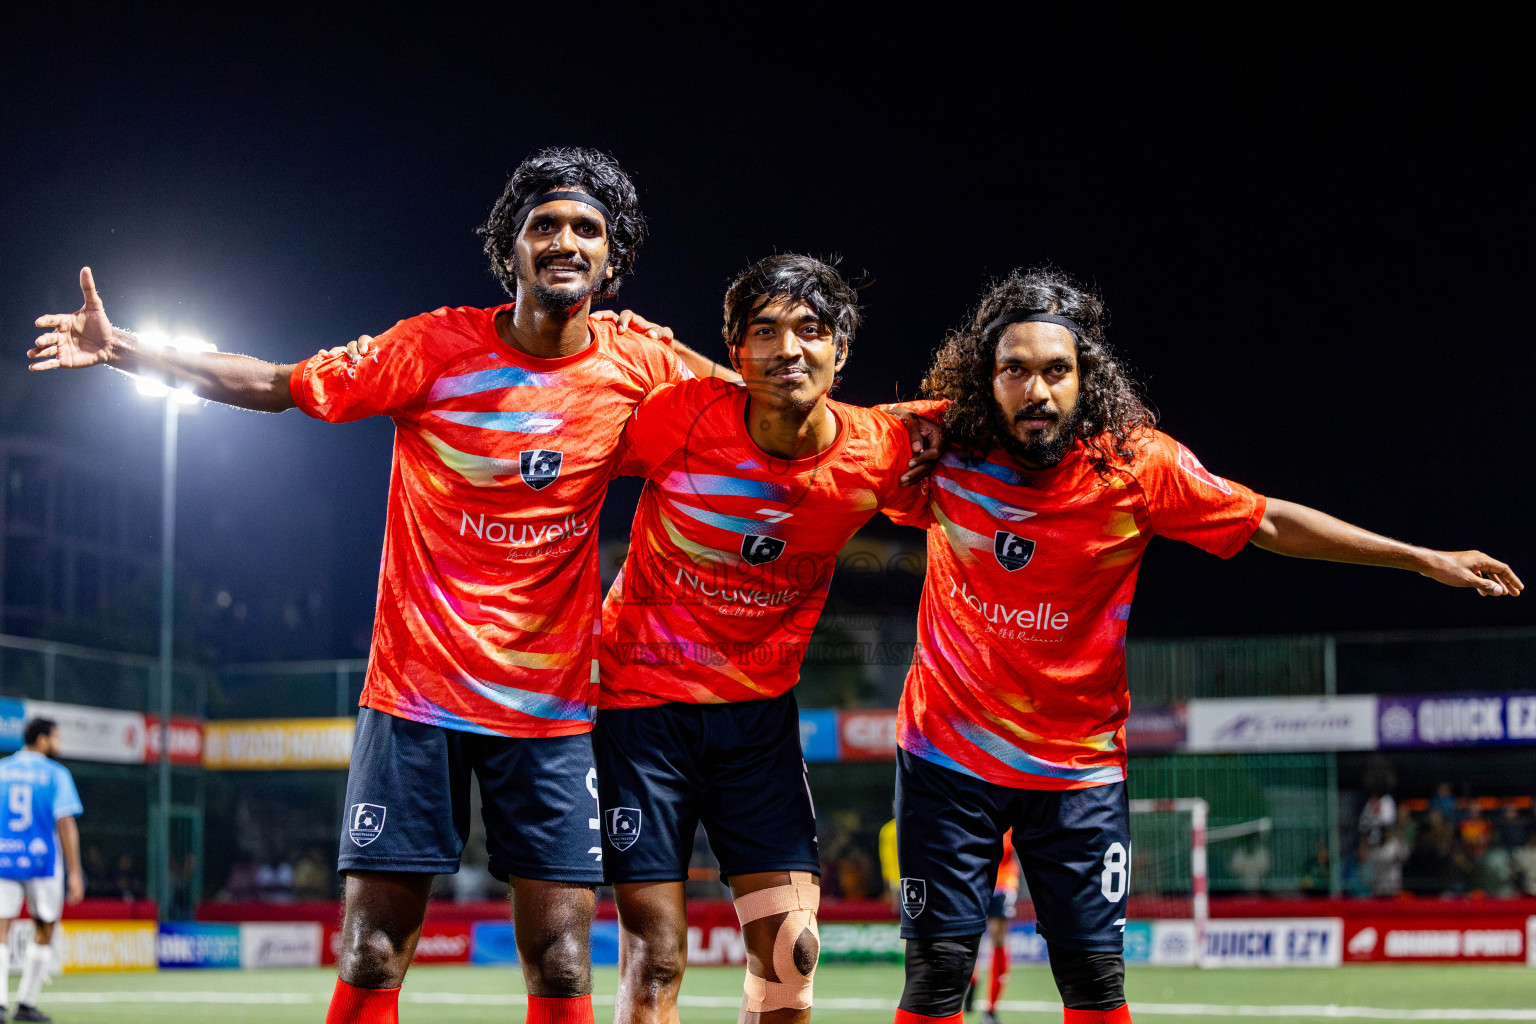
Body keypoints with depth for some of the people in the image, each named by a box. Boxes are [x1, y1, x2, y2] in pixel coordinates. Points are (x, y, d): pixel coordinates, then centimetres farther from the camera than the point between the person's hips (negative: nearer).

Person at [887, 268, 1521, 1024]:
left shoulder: (1138, 464, -11)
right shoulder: (939, 446, -11)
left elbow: (1267, 522, 0)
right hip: (947, 753, 0)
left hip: (1079, 764, 0)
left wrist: (1423, 559, 1)